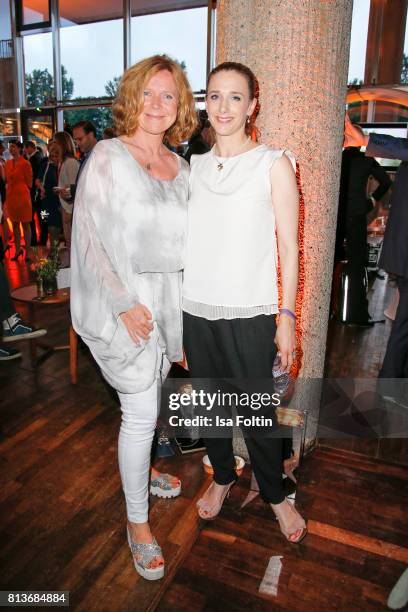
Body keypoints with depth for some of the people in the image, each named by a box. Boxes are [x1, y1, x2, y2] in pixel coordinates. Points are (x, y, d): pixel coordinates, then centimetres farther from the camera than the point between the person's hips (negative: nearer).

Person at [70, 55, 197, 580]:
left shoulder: (180, 167, 9)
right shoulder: (108, 156, -8)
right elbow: (92, 236, -13)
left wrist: (183, 304, 10)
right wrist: (125, 304, -18)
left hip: (167, 296, 6)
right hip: (122, 299, -6)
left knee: (150, 398, 19)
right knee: (141, 410, -2)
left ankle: (141, 471, 45)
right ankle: (137, 521, 19)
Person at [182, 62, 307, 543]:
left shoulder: (273, 164, -3)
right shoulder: (194, 166, 8)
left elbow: (288, 247, -4)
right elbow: (186, 240, 12)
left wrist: (286, 315, -8)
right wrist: (172, 306, 10)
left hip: (248, 312, -4)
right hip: (196, 308, 4)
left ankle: (274, 494, 32)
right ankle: (222, 476, 42)